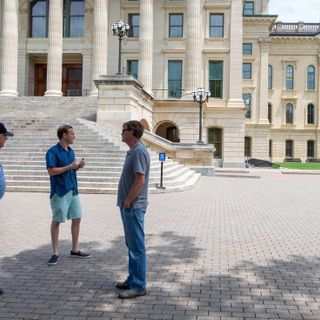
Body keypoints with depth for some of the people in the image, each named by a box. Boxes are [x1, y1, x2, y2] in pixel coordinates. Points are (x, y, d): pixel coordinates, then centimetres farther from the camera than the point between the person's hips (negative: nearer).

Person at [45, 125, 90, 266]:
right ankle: (55, 253, 13)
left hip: (73, 191, 8)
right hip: (60, 192, -8)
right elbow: (51, 171, -19)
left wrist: (78, 167, -1)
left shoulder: (71, 151, 11)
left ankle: (75, 250, 22)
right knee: (56, 221, 3)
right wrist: (70, 166, -21)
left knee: (77, 219, 10)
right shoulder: (53, 151, -12)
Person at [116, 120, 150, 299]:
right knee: (132, 245, 17)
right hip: (129, 206, 10)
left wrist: (127, 201, -17)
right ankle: (133, 280, 28)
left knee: (137, 247, -3)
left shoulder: (139, 151, -17)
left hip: (133, 206, -10)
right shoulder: (133, 150, 15)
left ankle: (139, 286, 5)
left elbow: (140, 180, -23)